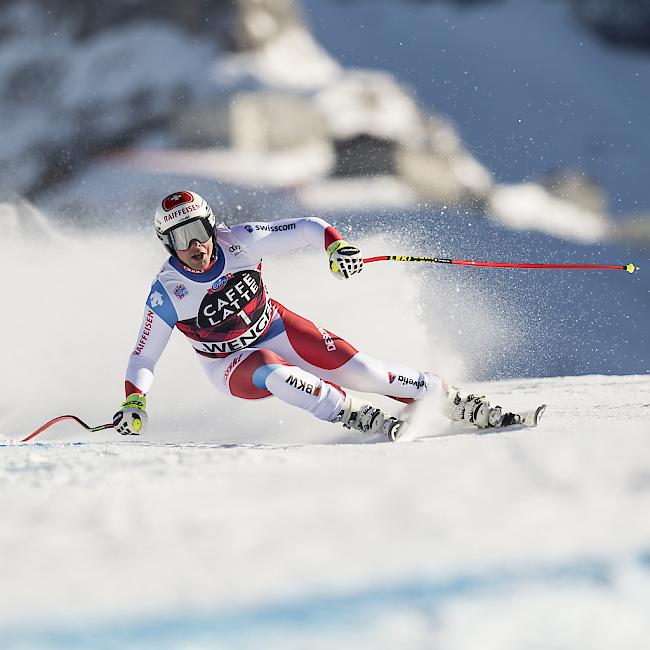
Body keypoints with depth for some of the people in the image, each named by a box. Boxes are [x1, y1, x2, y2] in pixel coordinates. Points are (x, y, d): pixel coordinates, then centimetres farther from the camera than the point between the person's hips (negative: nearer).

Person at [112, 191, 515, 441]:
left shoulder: (237, 242, -20)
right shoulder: (167, 292, -22)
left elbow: (310, 228, -13)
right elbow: (143, 360, -14)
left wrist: (337, 245, -34)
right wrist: (133, 403, -31)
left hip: (277, 329, 2)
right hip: (232, 365, -2)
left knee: (358, 369, -12)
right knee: (274, 373, -37)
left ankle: (451, 400, 1)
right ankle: (357, 416, -32)